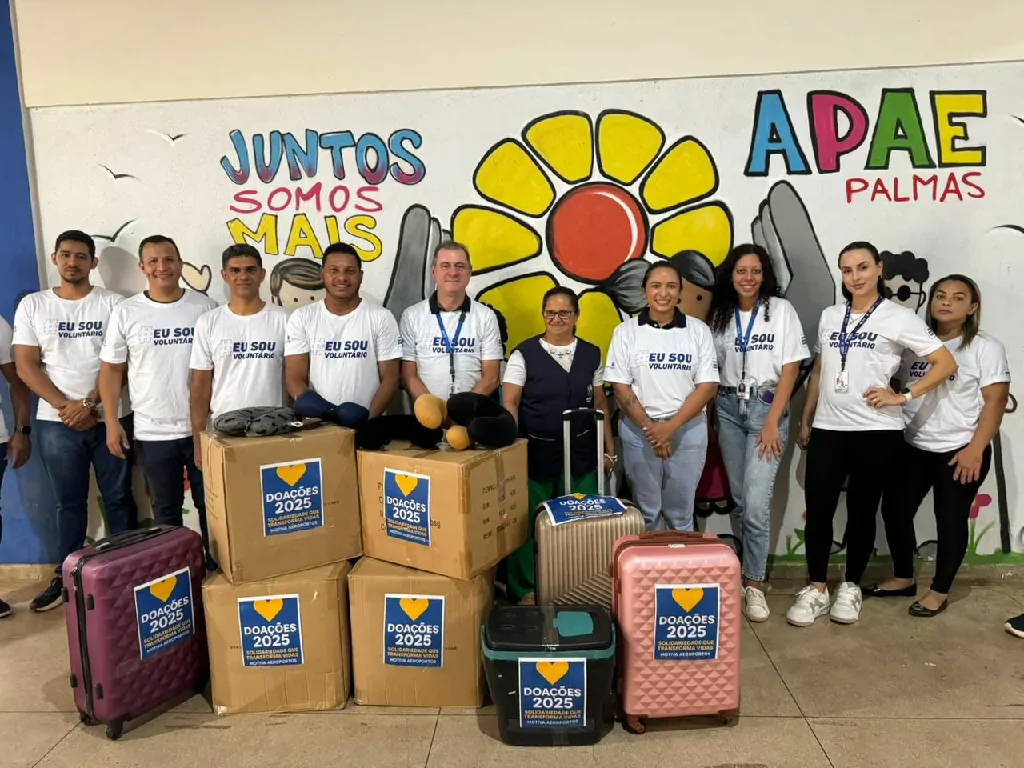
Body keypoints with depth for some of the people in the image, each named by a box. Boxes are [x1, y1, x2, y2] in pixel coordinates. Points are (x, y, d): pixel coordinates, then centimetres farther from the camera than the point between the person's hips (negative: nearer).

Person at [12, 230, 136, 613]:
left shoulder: (113, 303, 0)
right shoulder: (32, 305, 6)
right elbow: (25, 366, 1)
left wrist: (89, 402, -13)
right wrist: (64, 406, -10)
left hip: (110, 418, -1)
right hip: (56, 422, 2)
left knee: (118, 498, 7)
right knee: (69, 503, 11)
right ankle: (65, 575, 23)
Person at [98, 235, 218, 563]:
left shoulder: (205, 306, 0)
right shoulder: (125, 312, 0)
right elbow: (111, 370, 4)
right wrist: (112, 423, -2)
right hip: (154, 432, 0)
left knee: (211, 505, 11)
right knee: (166, 510, 14)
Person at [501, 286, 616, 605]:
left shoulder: (591, 354, 6)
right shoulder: (524, 353, -4)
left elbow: (600, 404, 11)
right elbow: (509, 404, -7)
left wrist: (609, 448, 9)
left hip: (581, 452, 3)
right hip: (536, 452, -3)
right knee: (529, 522, 4)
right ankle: (525, 589, 22)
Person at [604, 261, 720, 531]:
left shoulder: (698, 330, 1)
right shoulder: (626, 332, -1)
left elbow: (708, 386, -4)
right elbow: (620, 387, -4)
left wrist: (671, 426, -13)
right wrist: (650, 427, -13)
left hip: (687, 430, 1)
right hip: (638, 431, 0)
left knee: (681, 510, 12)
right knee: (645, 510, 11)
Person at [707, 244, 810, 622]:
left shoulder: (781, 310, -3)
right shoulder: (720, 314, 7)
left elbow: (790, 369, -6)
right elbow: (711, 369, 10)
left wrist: (772, 422, -12)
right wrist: (709, 417, 3)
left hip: (767, 408, -3)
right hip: (728, 409, 4)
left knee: (756, 501, -11)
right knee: (739, 499, 9)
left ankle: (754, 583, 2)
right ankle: (751, 568, 23)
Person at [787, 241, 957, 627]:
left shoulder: (898, 317, -3)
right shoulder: (829, 316, 11)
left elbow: (946, 363, -4)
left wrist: (902, 396, -12)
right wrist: (805, 420, 15)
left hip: (875, 430, -3)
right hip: (827, 428, 4)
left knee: (862, 510, 8)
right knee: (817, 509, 0)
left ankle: (851, 587, 23)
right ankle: (815, 589, 13)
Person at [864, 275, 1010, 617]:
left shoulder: (986, 347, -3)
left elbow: (995, 402, -9)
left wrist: (975, 449, -17)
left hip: (959, 451, -4)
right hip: (911, 447, 5)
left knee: (950, 520, 5)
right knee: (895, 510, 7)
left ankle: (940, 592, 20)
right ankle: (903, 579, 26)